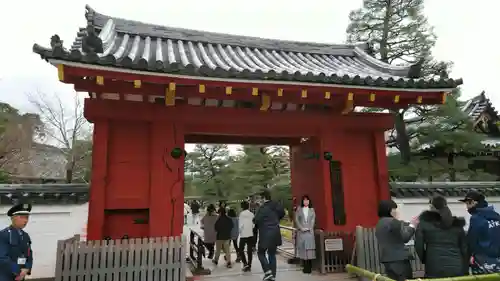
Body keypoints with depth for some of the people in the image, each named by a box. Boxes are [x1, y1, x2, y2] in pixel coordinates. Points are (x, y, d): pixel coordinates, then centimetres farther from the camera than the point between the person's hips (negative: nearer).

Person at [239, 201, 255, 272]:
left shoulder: (242, 213, -9)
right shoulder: (252, 214, 3)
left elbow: (241, 224, -12)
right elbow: (253, 224, 1)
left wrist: (240, 231, 3)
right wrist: (251, 229, 12)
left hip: (243, 234, -4)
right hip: (251, 234, 4)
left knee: (241, 250, 10)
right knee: (250, 250, 9)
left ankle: (245, 264, -3)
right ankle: (249, 266, 12)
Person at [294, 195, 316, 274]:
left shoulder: (312, 209, 11)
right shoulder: (299, 209, 8)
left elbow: (313, 220, 4)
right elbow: (296, 220, 2)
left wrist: (308, 228, -9)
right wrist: (301, 228, -9)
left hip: (310, 231, 0)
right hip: (301, 231, 0)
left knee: (309, 248, -5)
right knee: (302, 248, -3)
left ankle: (309, 267, -1)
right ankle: (305, 267, 2)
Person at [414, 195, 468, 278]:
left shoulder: (425, 222, 1)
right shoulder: (457, 224, 12)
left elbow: (419, 246, -3)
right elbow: (464, 249, 12)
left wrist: (425, 260, 14)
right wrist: (465, 271, 17)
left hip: (434, 269, -4)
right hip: (456, 268, 4)